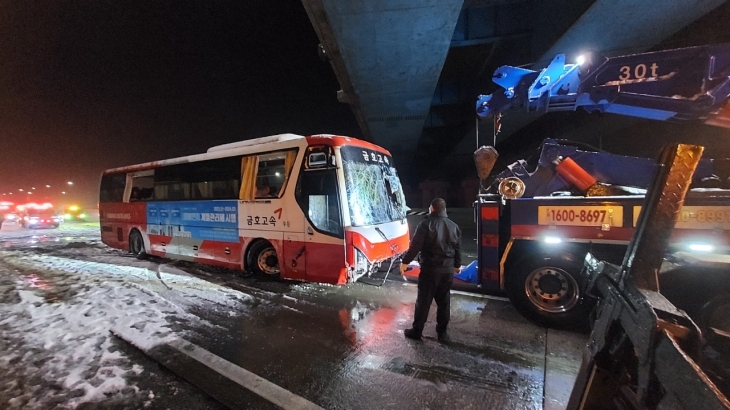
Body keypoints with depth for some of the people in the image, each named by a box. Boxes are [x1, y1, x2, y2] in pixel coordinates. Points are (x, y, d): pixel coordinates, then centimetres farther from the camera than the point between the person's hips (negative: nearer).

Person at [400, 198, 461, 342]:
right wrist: (457, 265, 28)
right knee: (444, 302, 15)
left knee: (423, 301, 5)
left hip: (429, 269, -5)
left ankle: (416, 331, 15)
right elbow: (458, 249, 15)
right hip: (448, 270, 5)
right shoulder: (454, 226, 7)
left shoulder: (426, 224, -11)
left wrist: (405, 261, -7)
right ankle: (442, 332, 23)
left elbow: (415, 246, -15)